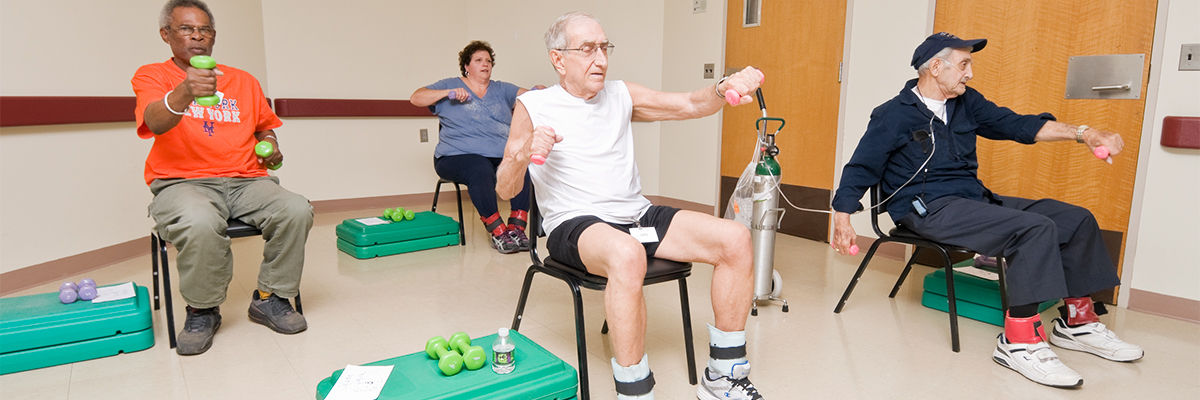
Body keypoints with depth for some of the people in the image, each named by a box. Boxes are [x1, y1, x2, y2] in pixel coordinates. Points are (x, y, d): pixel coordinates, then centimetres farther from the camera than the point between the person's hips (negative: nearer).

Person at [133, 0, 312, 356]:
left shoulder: (244, 81, 19)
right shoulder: (152, 76, 7)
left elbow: (265, 127, 31)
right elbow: (155, 122, -15)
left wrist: (271, 146, 7)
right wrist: (184, 94, -36)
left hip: (245, 180, 3)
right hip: (182, 182, -3)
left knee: (296, 210, -27)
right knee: (200, 224, -38)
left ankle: (269, 298, -8)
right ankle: (202, 311, -10)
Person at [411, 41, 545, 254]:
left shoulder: (501, 89, 24)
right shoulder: (450, 85, 14)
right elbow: (416, 98, 4)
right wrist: (449, 93, -10)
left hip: (502, 156, 4)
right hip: (459, 156, -3)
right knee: (481, 171, -37)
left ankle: (517, 227, -24)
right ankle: (498, 233, -27)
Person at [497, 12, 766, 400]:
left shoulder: (621, 95, 13)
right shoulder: (533, 106, 2)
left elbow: (690, 105, 3)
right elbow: (505, 189, 2)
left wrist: (724, 87, -19)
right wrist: (523, 154, -19)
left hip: (638, 215, 5)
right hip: (575, 224, -5)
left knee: (735, 238, -13)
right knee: (627, 255, -40)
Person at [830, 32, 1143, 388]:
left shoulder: (967, 102, 14)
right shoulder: (893, 115, -4)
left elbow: (1017, 125, 16)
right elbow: (859, 170, -3)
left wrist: (1081, 133, 3)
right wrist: (842, 219, -11)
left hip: (975, 199, 8)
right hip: (929, 210, -8)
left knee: (1076, 220, 2)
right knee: (1036, 229, -27)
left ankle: (1078, 322, 15)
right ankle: (1019, 342, -23)